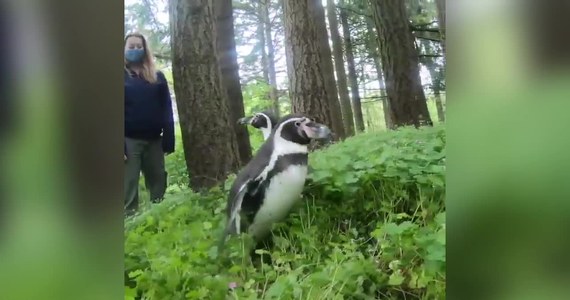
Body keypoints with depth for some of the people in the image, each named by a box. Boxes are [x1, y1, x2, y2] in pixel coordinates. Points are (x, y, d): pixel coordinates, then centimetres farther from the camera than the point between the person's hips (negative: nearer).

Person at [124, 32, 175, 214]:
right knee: (129, 188, -2)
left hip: (154, 139, 3)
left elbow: (166, 109, 6)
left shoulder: (157, 77, 11)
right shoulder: (124, 77, 5)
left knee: (158, 183, 10)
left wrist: (169, 139, -2)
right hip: (130, 140, -3)